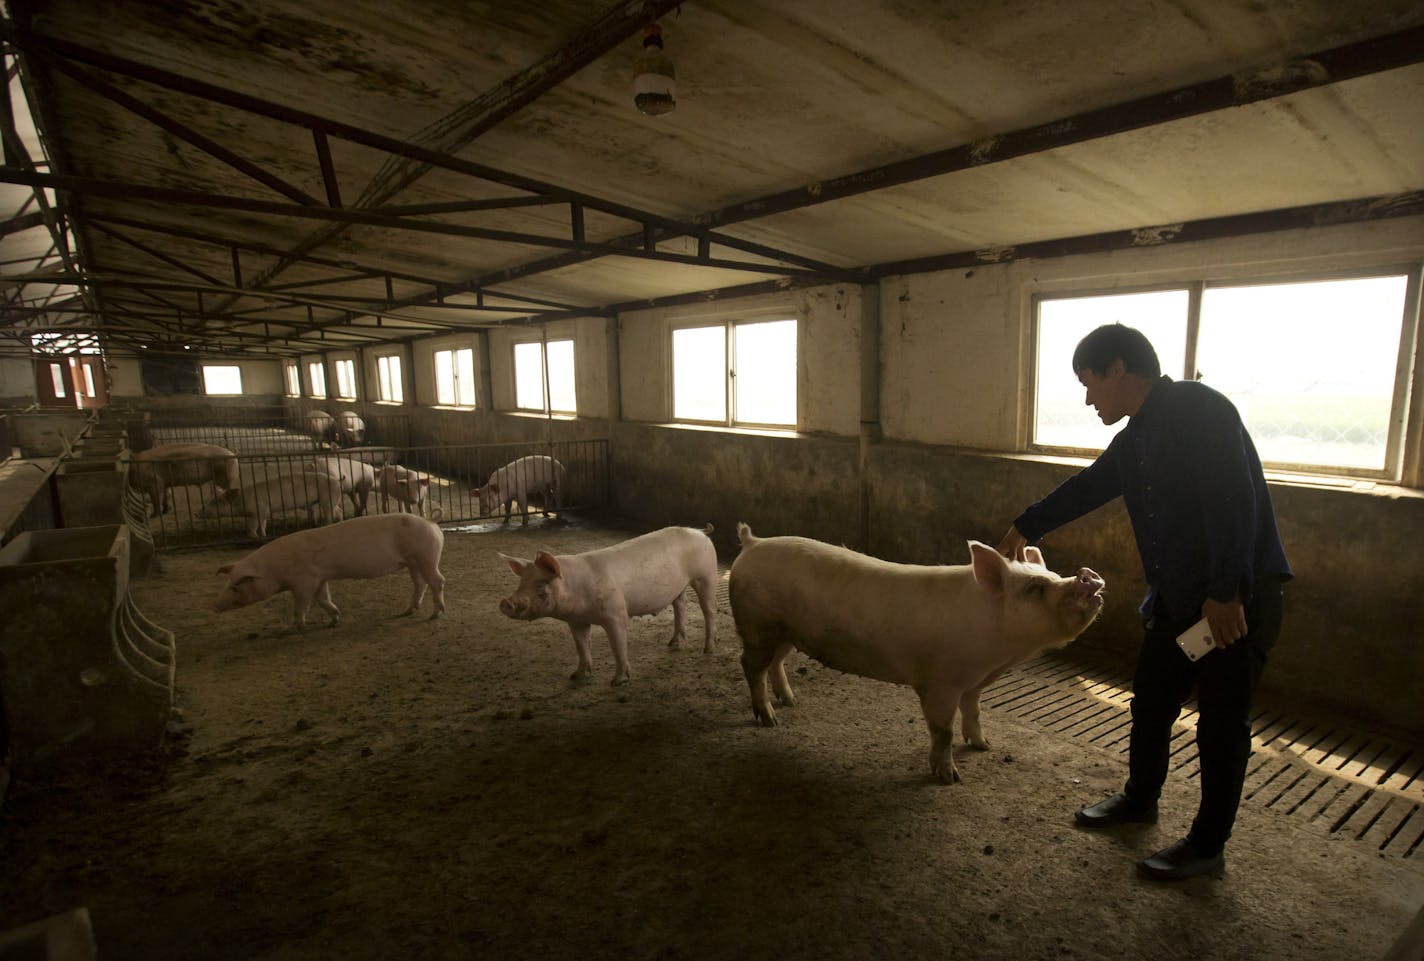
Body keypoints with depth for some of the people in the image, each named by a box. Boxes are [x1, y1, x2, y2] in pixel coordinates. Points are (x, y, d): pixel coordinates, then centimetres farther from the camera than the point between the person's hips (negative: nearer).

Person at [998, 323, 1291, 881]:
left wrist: (1226, 592, -26)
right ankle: (1140, 799, 38)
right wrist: (1025, 528, 31)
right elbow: (1088, 486, 23)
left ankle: (1208, 847, 18)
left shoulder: (1198, 409, -17)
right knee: (1151, 702, 18)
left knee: (1221, 720, 3)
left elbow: (1234, 502, -24)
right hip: (1177, 595, 9)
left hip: (1238, 597, -9)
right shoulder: (1137, 437, 10)